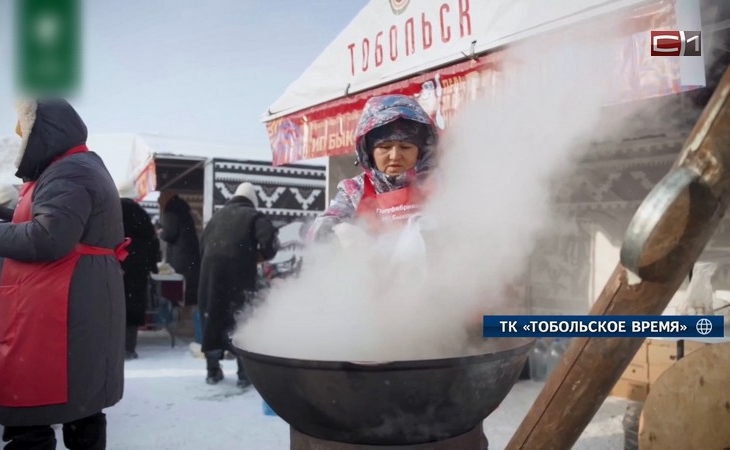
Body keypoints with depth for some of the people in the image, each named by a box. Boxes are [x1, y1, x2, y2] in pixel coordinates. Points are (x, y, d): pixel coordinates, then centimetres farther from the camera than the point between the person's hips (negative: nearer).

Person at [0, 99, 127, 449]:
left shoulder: (67, 174, -12)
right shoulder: (85, 168, 21)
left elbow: (47, 239, -23)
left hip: (52, 315, -11)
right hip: (81, 311, 11)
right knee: (80, 403, 17)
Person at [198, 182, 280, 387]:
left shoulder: (217, 215, 21)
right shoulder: (253, 215, 3)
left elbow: (203, 243, 23)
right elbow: (270, 239, -12)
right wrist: (262, 256, 5)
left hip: (210, 272, 5)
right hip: (239, 274, -5)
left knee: (212, 320, 14)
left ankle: (213, 370, 20)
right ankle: (245, 372, 4)